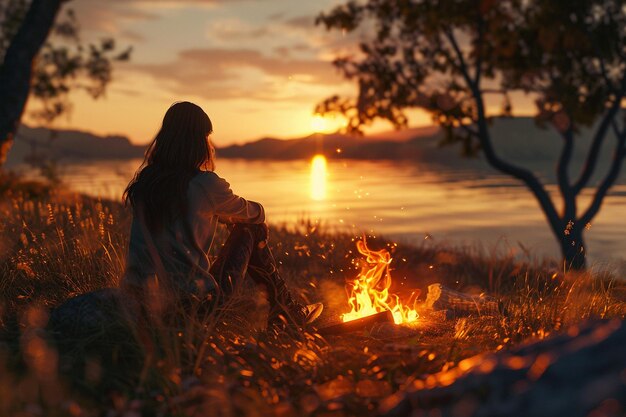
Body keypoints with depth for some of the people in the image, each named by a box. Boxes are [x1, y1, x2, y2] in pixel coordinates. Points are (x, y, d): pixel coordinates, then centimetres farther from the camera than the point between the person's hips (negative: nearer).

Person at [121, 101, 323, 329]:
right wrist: (258, 216, 28)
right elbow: (254, 212, 6)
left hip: (165, 298, 7)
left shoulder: (144, 182, 3)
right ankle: (291, 312, 25)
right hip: (203, 298, -7)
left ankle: (279, 318, 36)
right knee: (250, 231, 15)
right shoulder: (205, 184, -14)